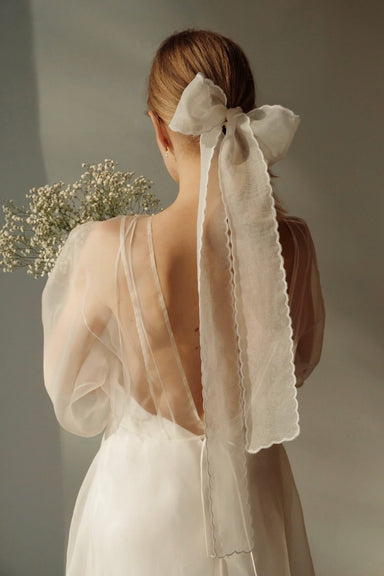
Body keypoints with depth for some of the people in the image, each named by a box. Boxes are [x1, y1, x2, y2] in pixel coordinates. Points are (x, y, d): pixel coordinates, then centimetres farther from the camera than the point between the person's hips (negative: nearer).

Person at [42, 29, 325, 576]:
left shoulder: (109, 249, -25)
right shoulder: (292, 243, -17)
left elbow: (64, 384, -8)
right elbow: (301, 361, 2)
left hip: (143, 495, -2)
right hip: (253, 496, 2)